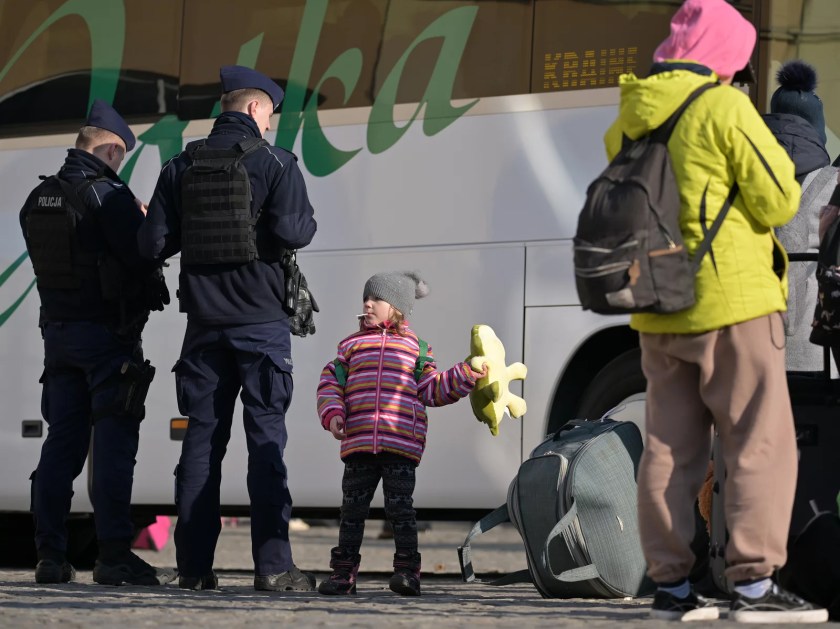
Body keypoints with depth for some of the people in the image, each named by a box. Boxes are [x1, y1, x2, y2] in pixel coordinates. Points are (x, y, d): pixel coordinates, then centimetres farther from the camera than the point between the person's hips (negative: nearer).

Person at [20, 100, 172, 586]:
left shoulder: (38, 200, 10)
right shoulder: (108, 195, -13)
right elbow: (142, 256, -16)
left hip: (58, 329, 7)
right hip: (108, 331, -7)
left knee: (62, 442, 9)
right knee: (114, 443, -7)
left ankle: (51, 556, 7)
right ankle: (114, 555, -11)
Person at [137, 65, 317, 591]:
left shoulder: (182, 166, 6)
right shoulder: (274, 163, -5)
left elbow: (154, 243, 2)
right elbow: (295, 231, -16)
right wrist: (306, 222, 6)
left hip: (204, 322, 4)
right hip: (261, 320, -4)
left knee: (201, 439, 7)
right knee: (267, 439, -3)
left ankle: (194, 564, 5)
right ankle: (273, 564, -9)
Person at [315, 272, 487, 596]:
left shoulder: (415, 348, 11)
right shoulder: (352, 346, 14)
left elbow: (433, 389, 9)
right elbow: (330, 383, 11)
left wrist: (464, 376, -3)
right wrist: (333, 414, -6)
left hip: (401, 446, -2)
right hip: (358, 445, 2)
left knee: (400, 507, -3)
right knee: (353, 508, 5)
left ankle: (407, 570, 1)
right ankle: (343, 572, 10)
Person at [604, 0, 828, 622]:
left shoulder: (629, 122, 10)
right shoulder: (726, 110, -12)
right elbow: (779, 201, -12)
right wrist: (769, 152, 7)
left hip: (658, 312, 7)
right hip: (731, 300, -7)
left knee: (670, 447, 10)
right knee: (760, 443, -3)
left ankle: (671, 583, 10)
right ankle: (754, 582, -9)